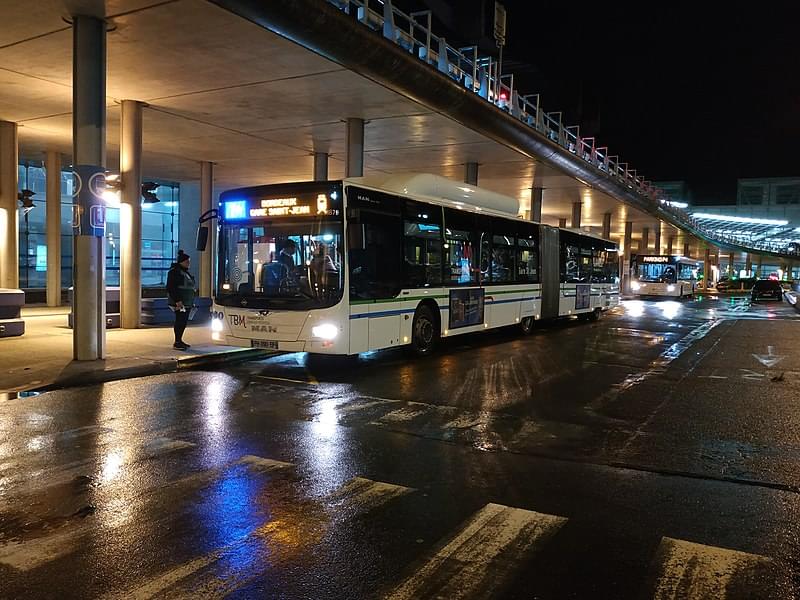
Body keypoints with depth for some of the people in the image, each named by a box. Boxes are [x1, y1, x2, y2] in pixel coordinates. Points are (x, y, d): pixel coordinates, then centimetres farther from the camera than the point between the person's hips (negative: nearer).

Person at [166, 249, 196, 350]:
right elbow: (171, 288, -17)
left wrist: (191, 302, 21)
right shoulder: (174, 271, -11)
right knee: (180, 321, -9)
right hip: (179, 303, -9)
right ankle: (177, 343, -5)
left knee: (183, 321, 11)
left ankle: (179, 340, 18)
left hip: (187, 303, 9)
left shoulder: (185, 271, 18)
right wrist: (177, 300, -23)